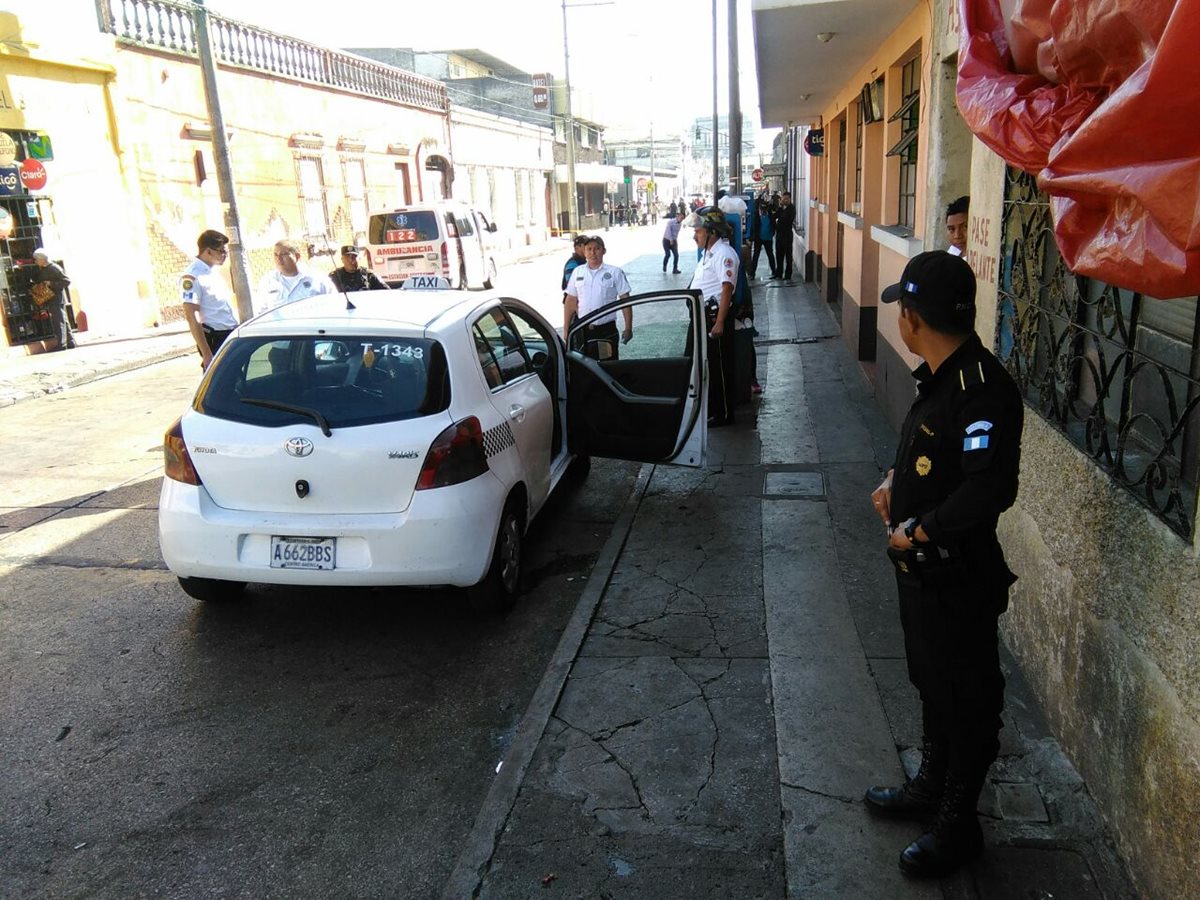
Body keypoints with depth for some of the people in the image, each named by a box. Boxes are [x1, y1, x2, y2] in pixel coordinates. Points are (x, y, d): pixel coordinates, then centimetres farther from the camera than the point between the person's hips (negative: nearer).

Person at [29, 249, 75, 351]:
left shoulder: (54, 268, -11)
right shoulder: (40, 270, 14)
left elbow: (67, 281, -15)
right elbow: (36, 281, 24)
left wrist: (51, 283, -19)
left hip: (57, 299, -8)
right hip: (49, 300, 8)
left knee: (59, 322, -7)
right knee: (63, 322, 10)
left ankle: (61, 345, -6)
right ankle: (70, 343, 14)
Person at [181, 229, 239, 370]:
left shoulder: (214, 271, 11)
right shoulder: (192, 277, -14)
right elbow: (192, 317, -18)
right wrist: (206, 354, -22)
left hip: (232, 335, 8)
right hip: (214, 339, -8)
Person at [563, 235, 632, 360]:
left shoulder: (614, 273, -3)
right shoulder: (577, 272, 7)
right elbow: (570, 301, 10)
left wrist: (628, 328, -7)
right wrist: (566, 329, 8)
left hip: (606, 331, -3)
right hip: (583, 330, 3)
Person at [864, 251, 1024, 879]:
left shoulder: (982, 390, -27)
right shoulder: (940, 377, 5)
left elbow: (991, 489, -34)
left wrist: (919, 530, -22)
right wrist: (895, 480, 3)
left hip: (959, 578, -10)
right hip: (922, 568, 10)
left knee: (965, 699, 10)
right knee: (932, 684, 25)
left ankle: (957, 825, 29)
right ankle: (932, 787, 46)